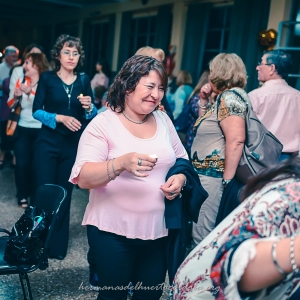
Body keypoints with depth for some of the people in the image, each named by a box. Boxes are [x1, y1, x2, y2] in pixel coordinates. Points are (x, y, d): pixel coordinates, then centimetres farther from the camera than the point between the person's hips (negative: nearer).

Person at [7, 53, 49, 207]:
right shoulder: (21, 80, 5)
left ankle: (35, 194, 18)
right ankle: (22, 195, 15)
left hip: (40, 130, -3)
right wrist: (16, 96, -12)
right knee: (22, 163, -1)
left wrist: (30, 92, -31)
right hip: (23, 129, 3)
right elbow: (10, 105, 8)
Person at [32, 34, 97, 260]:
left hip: (73, 144, 2)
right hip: (48, 142, -2)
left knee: (64, 193, 9)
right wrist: (59, 118, -21)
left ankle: (58, 245, 21)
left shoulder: (84, 81, 4)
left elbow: (94, 116, 6)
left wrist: (89, 108, -16)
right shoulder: (47, 78, -2)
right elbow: (36, 111, -7)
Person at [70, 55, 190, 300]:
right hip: (113, 232, -4)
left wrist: (180, 177, -8)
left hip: (158, 230, 5)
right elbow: (84, 178, -18)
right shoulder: (103, 123, -11)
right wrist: (122, 162, -36)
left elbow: (181, 158, 16)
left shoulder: (164, 120, 5)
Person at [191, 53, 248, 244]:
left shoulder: (230, 96, -14)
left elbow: (236, 140, -24)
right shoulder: (226, 97, 17)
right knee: (205, 232, 15)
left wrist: (227, 180, -23)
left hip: (214, 175, -10)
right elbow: (205, 125, 29)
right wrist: (204, 101, 15)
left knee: (203, 236, -4)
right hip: (206, 172, 10)